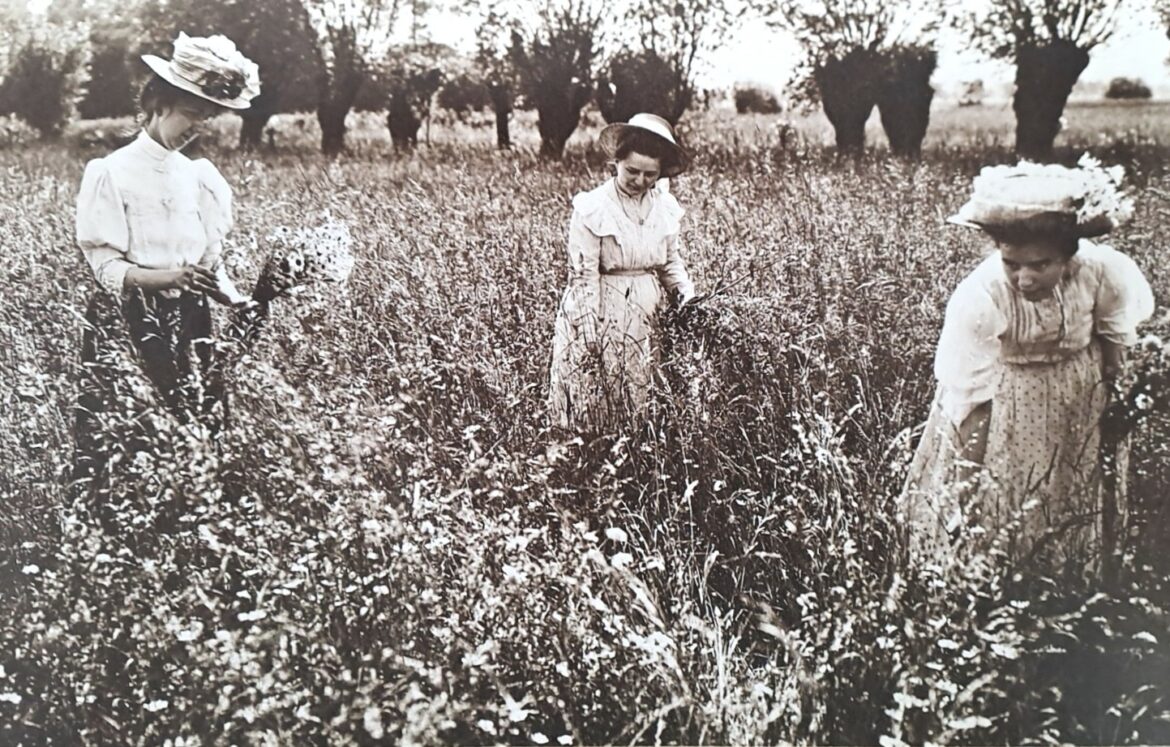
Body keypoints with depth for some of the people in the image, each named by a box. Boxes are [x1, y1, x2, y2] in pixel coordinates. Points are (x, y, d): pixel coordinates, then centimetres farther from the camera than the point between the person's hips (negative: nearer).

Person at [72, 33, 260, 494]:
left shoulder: (201, 177, 9)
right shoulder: (109, 172, -6)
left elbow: (211, 261, 9)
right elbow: (105, 266, -10)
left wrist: (241, 300, -10)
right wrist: (167, 277, -26)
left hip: (188, 322, 4)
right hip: (125, 322, -4)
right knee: (117, 443, -5)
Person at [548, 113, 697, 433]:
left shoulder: (665, 207, 4)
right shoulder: (592, 208, -12)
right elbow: (584, 276, -13)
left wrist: (687, 292, -5)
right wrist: (588, 331, -16)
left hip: (647, 314, 5)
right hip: (601, 314, -4)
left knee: (641, 403, 8)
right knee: (596, 403, 0)